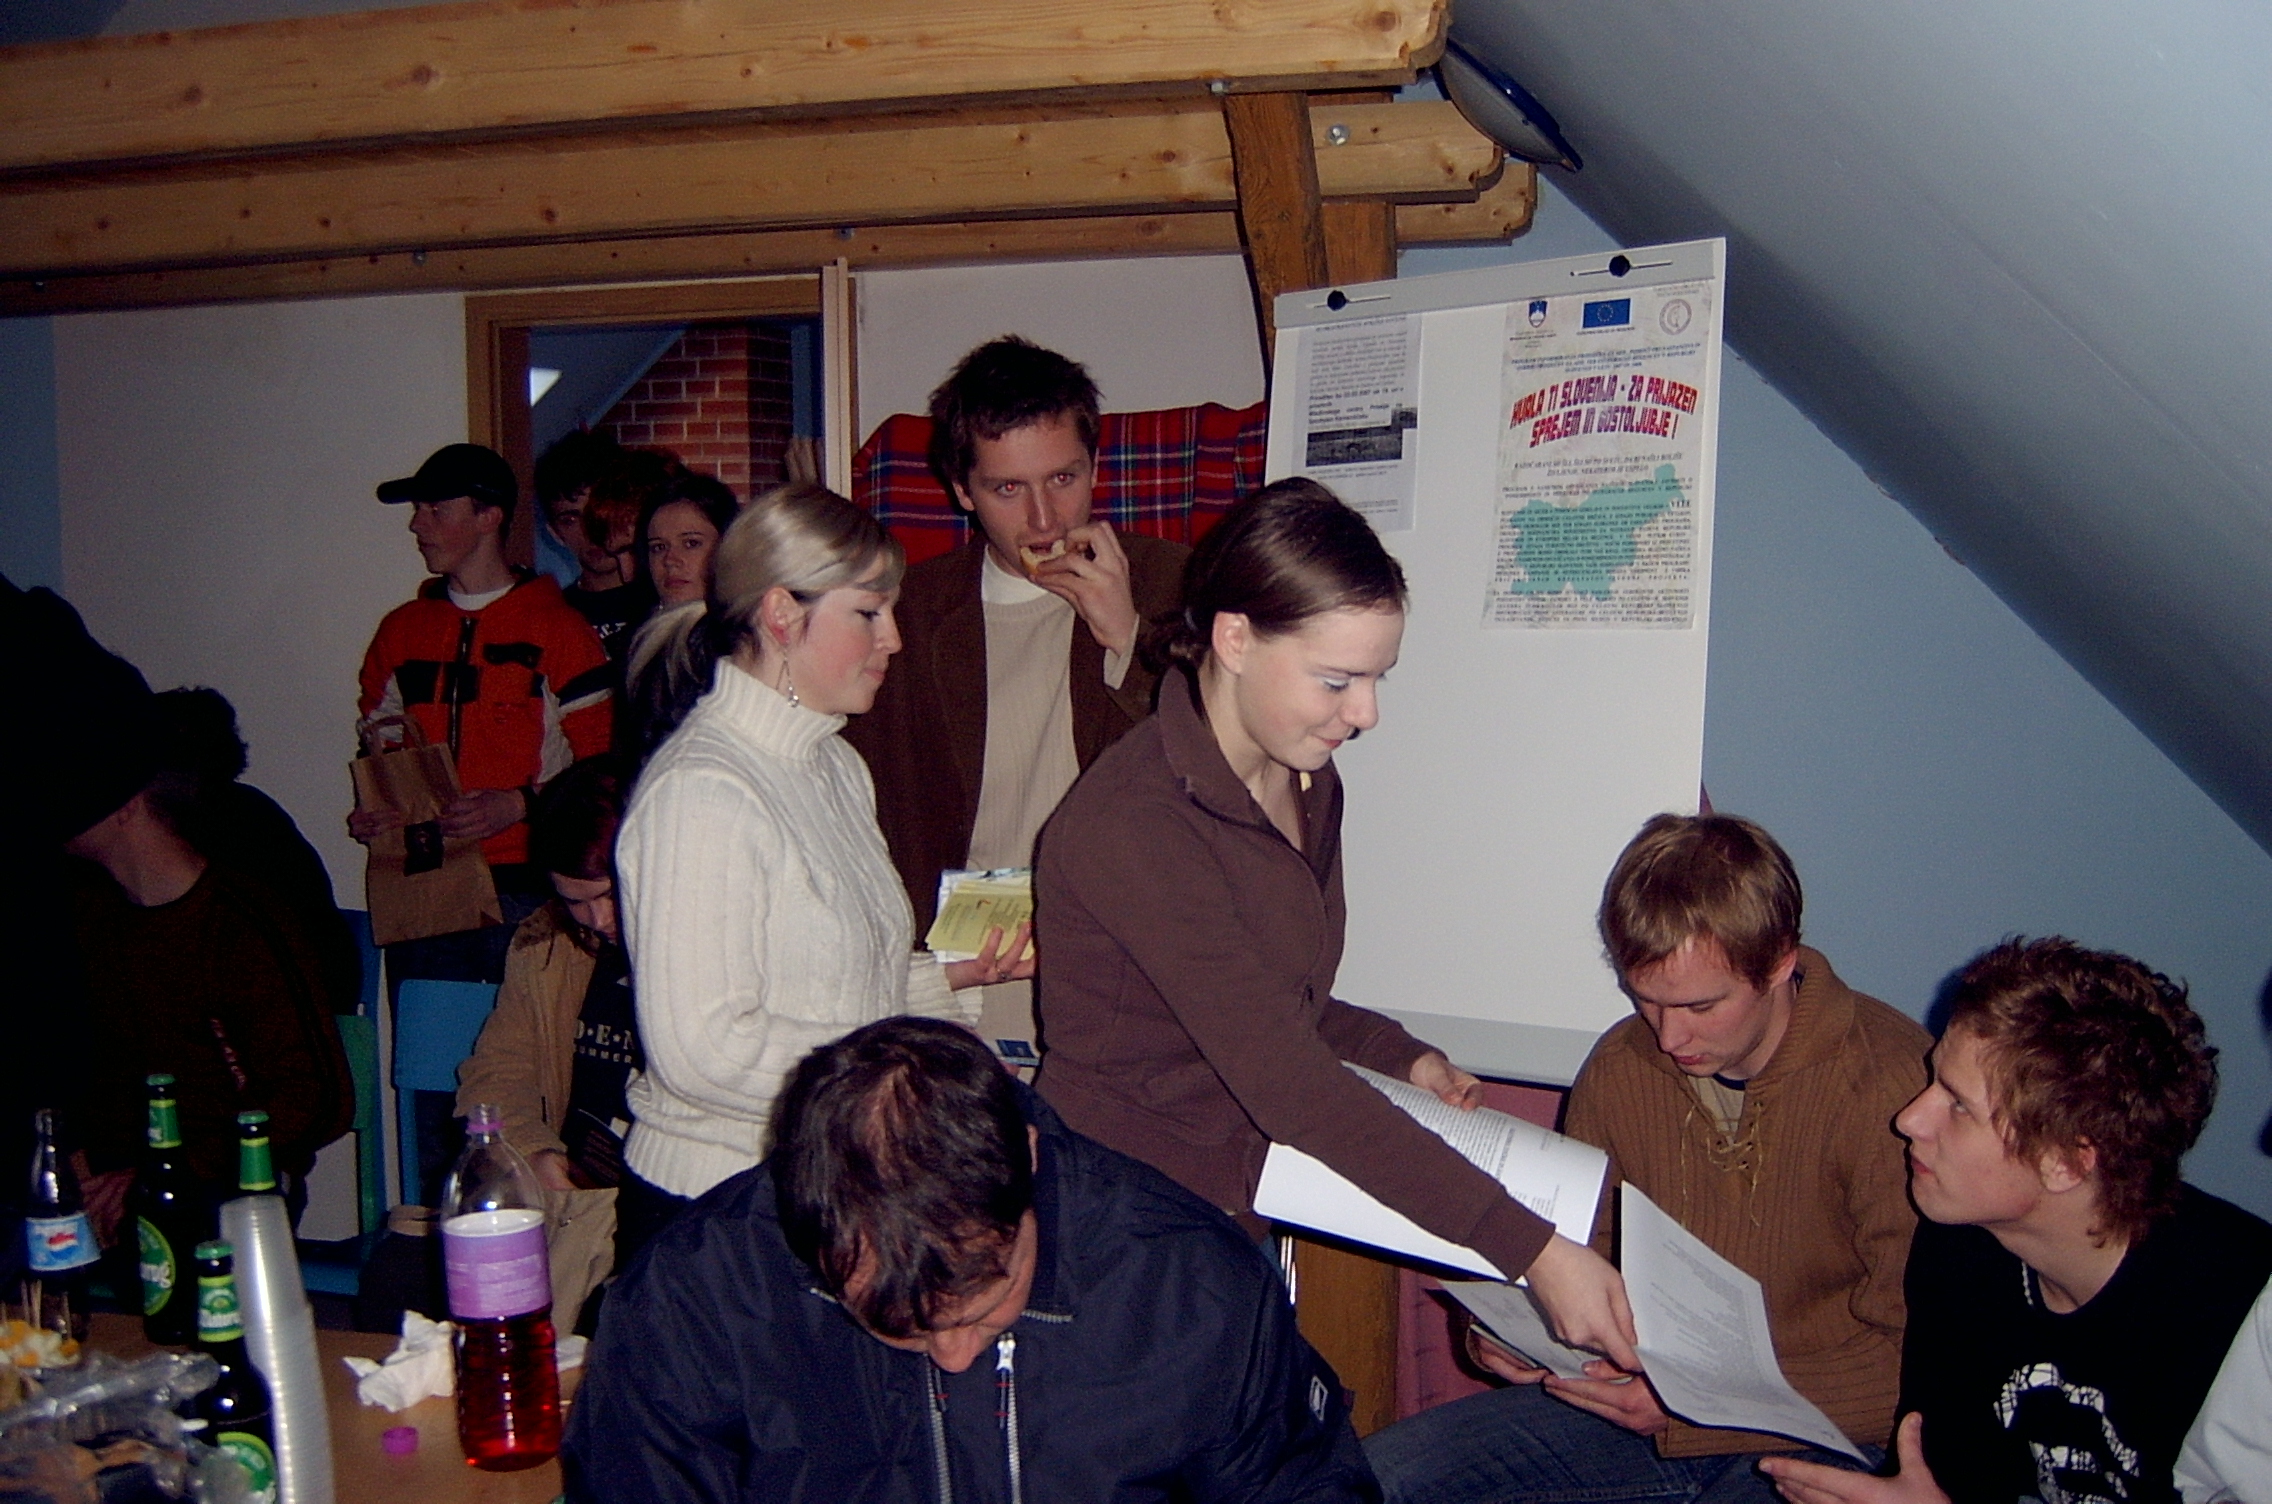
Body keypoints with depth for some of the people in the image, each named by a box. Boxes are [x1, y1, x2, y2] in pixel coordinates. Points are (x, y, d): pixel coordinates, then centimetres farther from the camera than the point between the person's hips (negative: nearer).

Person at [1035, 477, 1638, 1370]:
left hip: (1239, 1229, 7)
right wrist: (1533, 1251, -29)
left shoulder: (1308, 788, 4)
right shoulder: (1131, 825, -24)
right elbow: (1288, 1086, -29)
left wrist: (1405, 1059, -2)